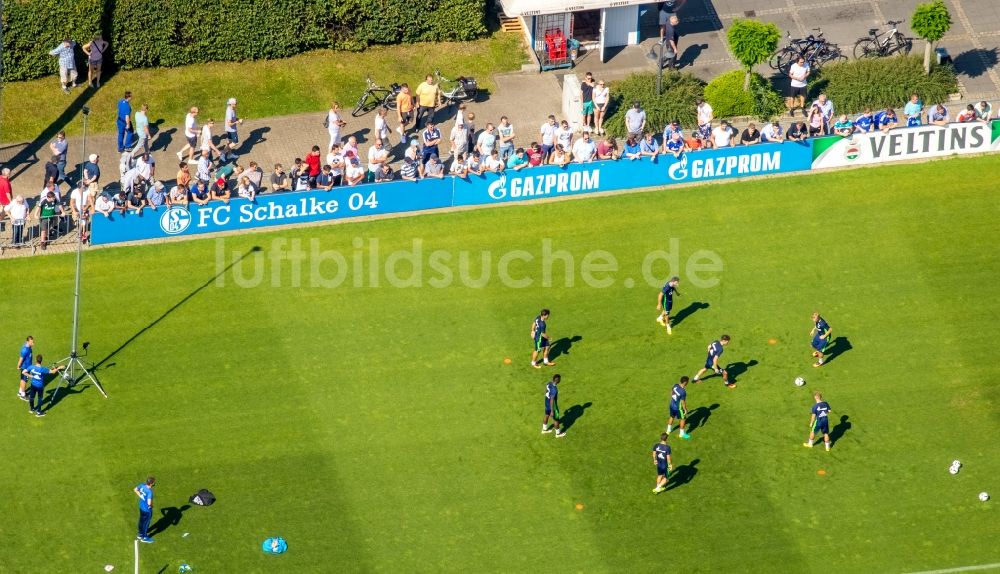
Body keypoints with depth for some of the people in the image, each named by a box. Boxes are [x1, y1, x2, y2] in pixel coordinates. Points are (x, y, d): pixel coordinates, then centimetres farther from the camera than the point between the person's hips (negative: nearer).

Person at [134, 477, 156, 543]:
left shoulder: (142, 485, -13)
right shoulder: (149, 491, -36)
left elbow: (135, 490, 6)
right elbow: (149, 503, -42)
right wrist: (151, 505, -18)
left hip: (141, 507, 8)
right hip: (147, 509, -8)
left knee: (141, 520, 27)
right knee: (146, 522, 15)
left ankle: (140, 534, 48)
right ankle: (144, 537, 34)